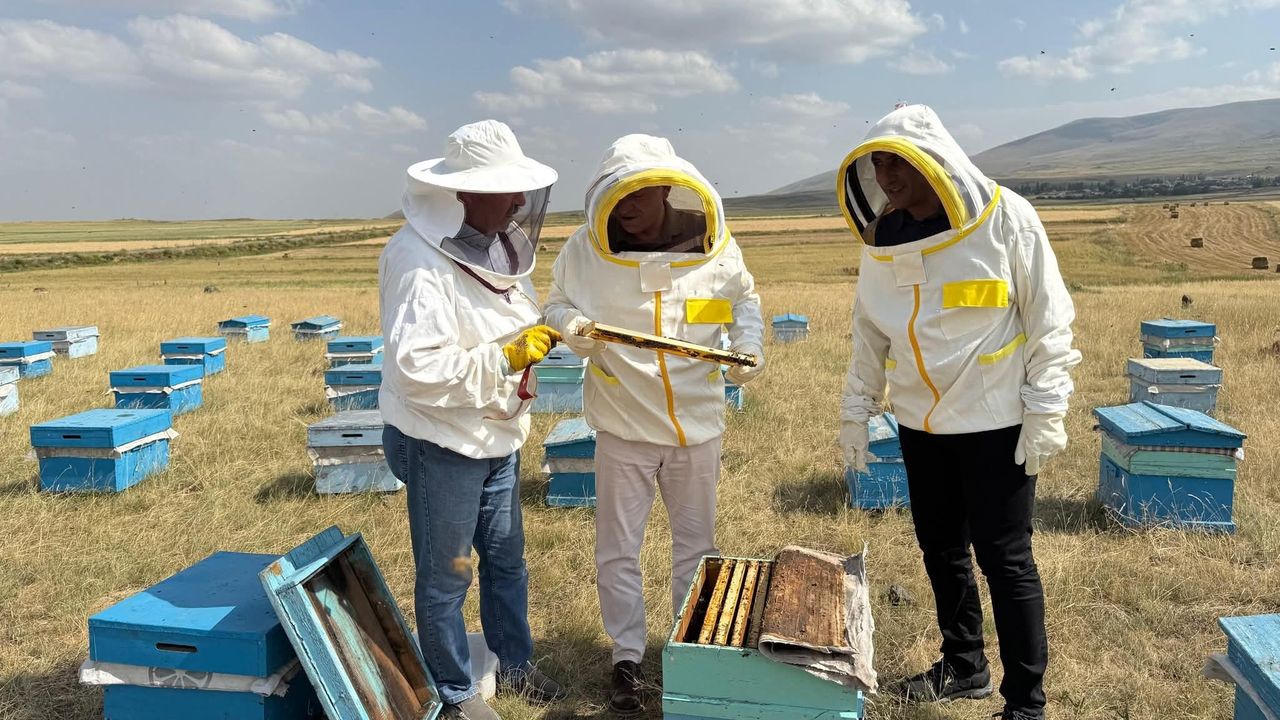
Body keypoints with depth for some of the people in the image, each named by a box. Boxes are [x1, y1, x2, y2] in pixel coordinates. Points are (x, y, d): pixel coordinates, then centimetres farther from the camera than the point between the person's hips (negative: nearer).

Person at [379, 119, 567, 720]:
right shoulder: (420, 262, -24)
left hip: (497, 438, 8)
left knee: (506, 559, 22)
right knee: (445, 575, 10)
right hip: (442, 444, -8)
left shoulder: (496, 246, 4)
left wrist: (539, 336, -2)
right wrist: (507, 356, -28)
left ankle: (514, 662, 42)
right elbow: (416, 366, -31)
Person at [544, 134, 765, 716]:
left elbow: (743, 299, 10)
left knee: (696, 547, 17)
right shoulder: (587, 248, -10)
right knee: (617, 552, 8)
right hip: (624, 427, -1)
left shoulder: (713, 247, -7)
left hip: (697, 426, 1)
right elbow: (557, 304, 1)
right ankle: (627, 658, 28)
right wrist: (572, 325, -22)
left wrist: (749, 344, -9)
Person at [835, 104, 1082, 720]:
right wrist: (856, 411, 9)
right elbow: (869, 333, 10)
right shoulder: (883, 238, 2)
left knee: (1004, 558, 0)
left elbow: (1050, 320, -10)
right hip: (920, 423, 5)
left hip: (995, 422, -5)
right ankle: (964, 665, 35)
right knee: (941, 549, 15)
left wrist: (1046, 412, -13)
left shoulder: (1004, 218, -12)